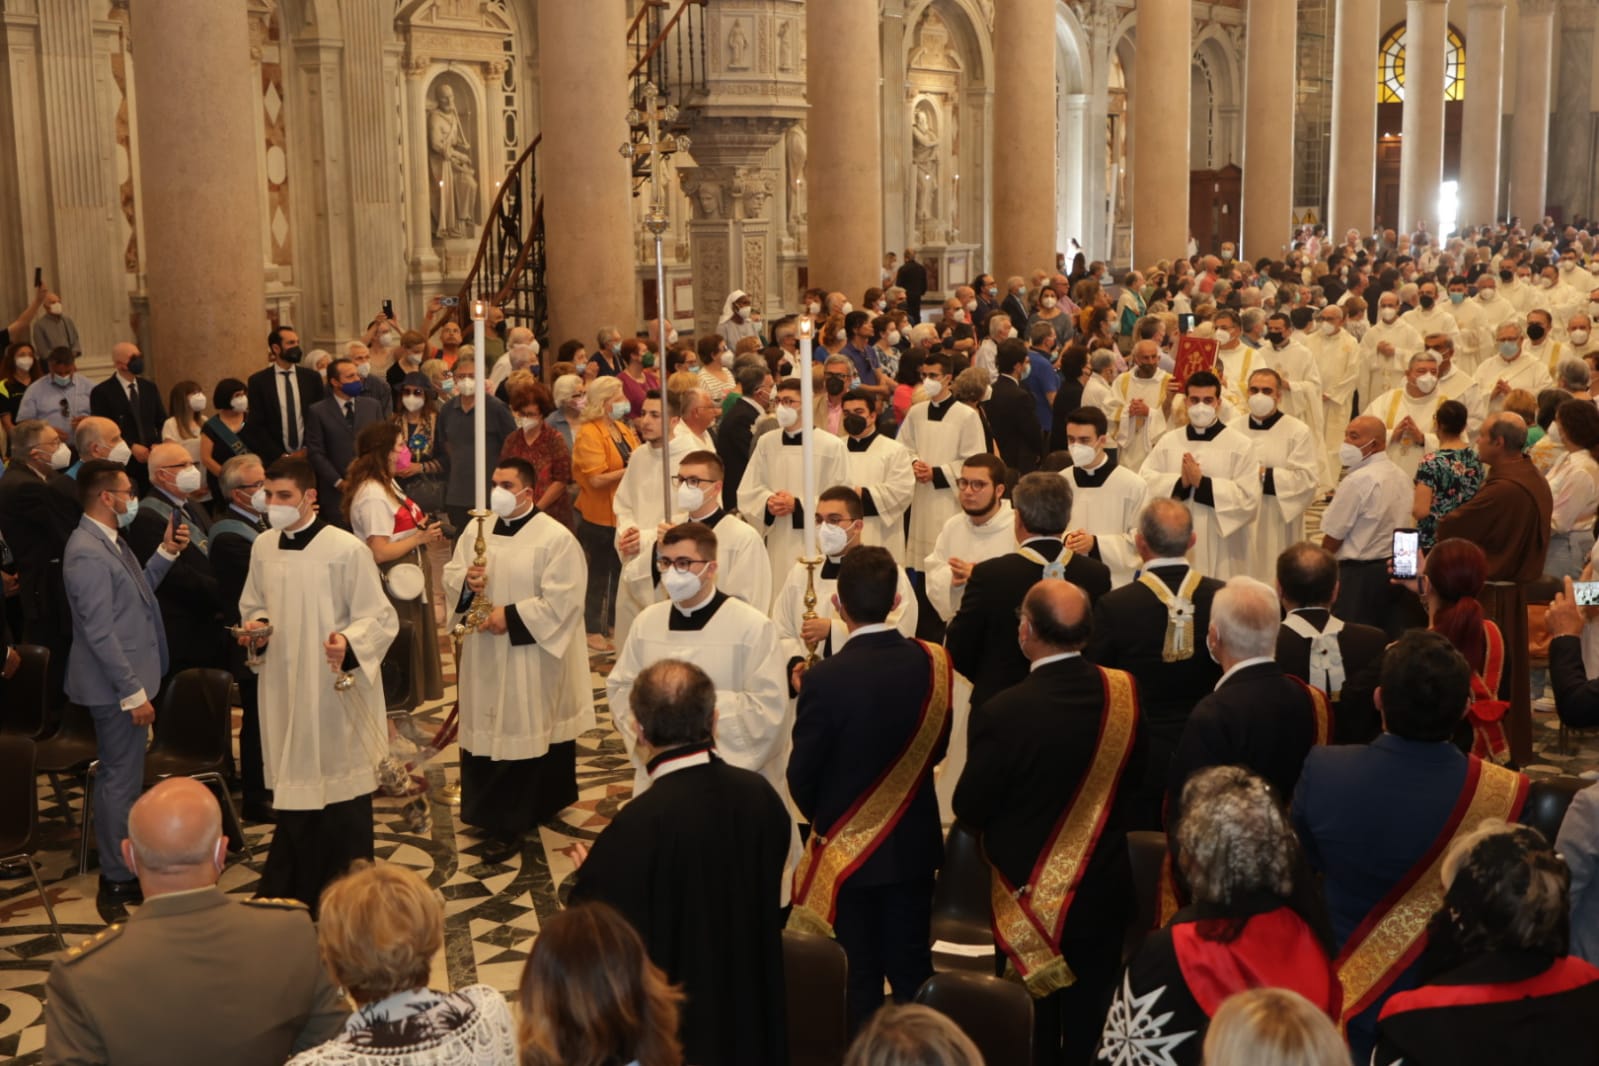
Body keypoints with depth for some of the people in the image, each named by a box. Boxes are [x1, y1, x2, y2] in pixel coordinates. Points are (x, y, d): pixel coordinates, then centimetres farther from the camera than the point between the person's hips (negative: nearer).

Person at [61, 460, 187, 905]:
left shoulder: (110, 540, 8)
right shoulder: (88, 554, -23)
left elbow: (136, 592, 16)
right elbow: (100, 633, -24)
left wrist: (166, 552, 5)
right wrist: (133, 693, -22)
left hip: (129, 677, 10)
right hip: (116, 685, -10)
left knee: (123, 774, 20)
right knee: (121, 779, 0)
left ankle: (124, 859, 34)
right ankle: (118, 879, 11)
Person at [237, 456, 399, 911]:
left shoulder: (346, 550, -13)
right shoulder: (263, 547, 5)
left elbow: (381, 619, -12)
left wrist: (349, 643, -30)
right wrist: (253, 625, -2)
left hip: (336, 693, -5)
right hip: (283, 690, 5)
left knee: (342, 796, 3)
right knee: (292, 786, 14)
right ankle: (295, 891, 29)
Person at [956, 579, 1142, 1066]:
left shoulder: (1003, 712, -25)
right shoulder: (1125, 692, -11)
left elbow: (969, 809, -14)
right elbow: (1134, 774, 3)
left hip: (1030, 896, -3)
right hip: (1105, 892, 4)